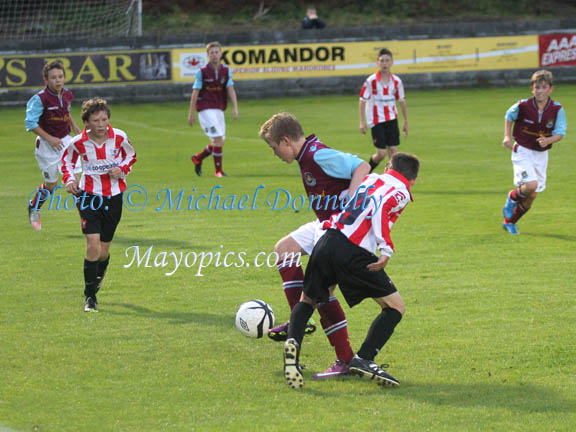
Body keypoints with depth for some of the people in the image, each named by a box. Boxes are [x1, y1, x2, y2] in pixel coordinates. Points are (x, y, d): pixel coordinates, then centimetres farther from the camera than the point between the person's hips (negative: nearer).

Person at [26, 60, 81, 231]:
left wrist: (73, 125, 7)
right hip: (46, 145, -4)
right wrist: (49, 139, -20)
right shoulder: (40, 99, -18)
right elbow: (30, 122, -16)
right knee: (51, 184, 7)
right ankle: (34, 207, 36)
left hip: (65, 141, 4)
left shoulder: (67, 95, 1)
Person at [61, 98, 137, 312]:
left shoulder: (119, 137, -7)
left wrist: (122, 169, -8)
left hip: (114, 196, 2)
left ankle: (97, 279, 42)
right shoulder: (78, 142, -10)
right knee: (93, 246, -15)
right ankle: (90, 298, -4)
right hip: (89, 196, -2)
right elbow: (67, 161, 9)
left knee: (103, 251, 9)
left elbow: (131, 155, 13)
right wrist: (69, 179, -10)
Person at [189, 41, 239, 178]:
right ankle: (218, 170, -9)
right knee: (218, 138, -17)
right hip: (205, 109, -5)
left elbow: (230, 90, -2)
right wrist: (191, 113, -5)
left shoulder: (226, 71, 5)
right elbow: (195, 93, -3)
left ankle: (198, 158, 32)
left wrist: (235, 107, -15)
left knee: (218, 142, 8)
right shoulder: (202, 72, -6)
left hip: (219, 110, 5)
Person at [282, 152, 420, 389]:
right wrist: (386, 250, -19)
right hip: (354, 253, -6)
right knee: (395, 307, 8)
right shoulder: (401, 192, 4)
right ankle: (363, 359, -5)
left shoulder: (372, 178, 23)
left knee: (307, 300, 25)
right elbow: (380, 208, -13)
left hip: (327, 241, 6)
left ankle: (293, 341, -5)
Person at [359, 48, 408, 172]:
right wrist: (362, 122, -9)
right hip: (376, 120, -4)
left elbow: (401, 101, 12)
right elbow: (362, 100, -4)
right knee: (381, 153, -6)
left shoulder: (396, 81, 1)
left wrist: (406, 122, 15)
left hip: (392, 119, 4)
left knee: (393, 151, -2)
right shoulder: (371, 81, -9)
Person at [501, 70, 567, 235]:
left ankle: (509, 221, 30)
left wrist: (548, 140, -27)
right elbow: (509, 116, 5)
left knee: (531, 196, 8)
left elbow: (560, 133, -7)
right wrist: (507, 137, -4)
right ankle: (513, 197, 10)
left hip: (541, 154, 3)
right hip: (522, 151, -3)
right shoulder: (523, 106, -16)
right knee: (531, 185, -25)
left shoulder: (557, 109, -13)